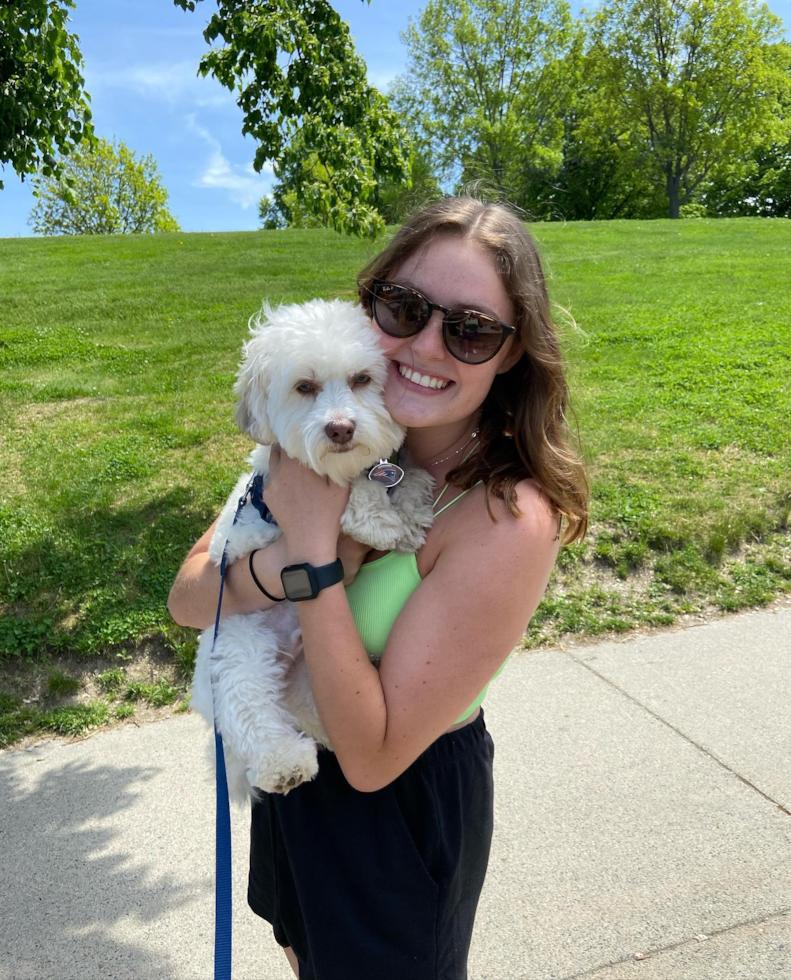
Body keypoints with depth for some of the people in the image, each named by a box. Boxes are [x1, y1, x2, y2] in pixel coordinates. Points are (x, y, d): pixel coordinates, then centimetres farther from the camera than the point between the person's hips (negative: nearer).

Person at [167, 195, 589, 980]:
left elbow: (372, 757, -27)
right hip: (291, 777, 5)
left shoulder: (508, 520, -30)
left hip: (401, 812, -5)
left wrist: (315, 550, -33)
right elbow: (186, 600, -11)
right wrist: (280, 563, -32)